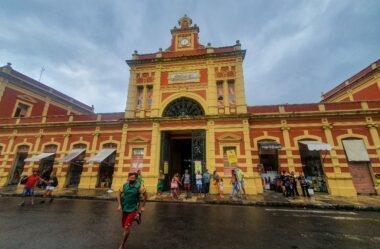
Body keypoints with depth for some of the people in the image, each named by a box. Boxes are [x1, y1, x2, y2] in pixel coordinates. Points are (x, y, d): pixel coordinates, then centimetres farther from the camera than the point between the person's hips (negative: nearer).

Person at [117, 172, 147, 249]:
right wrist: (119, 205, -3)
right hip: (124, 208, 5)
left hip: (133, 209, -4)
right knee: (123, 225, 19)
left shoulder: (139, 186, -21)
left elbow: (145, 196, -8)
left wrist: (142, 206, -4)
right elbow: (119, 194, 4)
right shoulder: (125, 185, -12)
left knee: (127, 227, -4)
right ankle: (136, 217, 46)